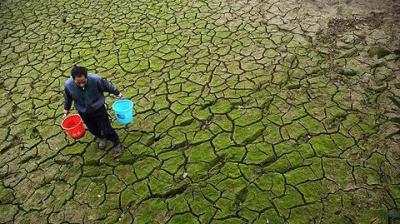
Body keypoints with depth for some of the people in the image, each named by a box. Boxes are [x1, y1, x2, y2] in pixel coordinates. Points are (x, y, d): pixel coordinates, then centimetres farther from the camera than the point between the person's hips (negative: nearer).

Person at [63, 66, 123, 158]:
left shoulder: (95, 79, -33)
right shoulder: (68, 85, -25)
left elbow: (107, 86, -12)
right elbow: (68, 98, -3)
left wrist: (117, 93, 2)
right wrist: (66, 109, 12)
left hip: (98, 109, -2)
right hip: (84, 112, 3)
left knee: (106, 129, 3)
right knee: (93, 129, 24)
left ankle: (117, 144, 30)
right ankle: (101, 138, 57)